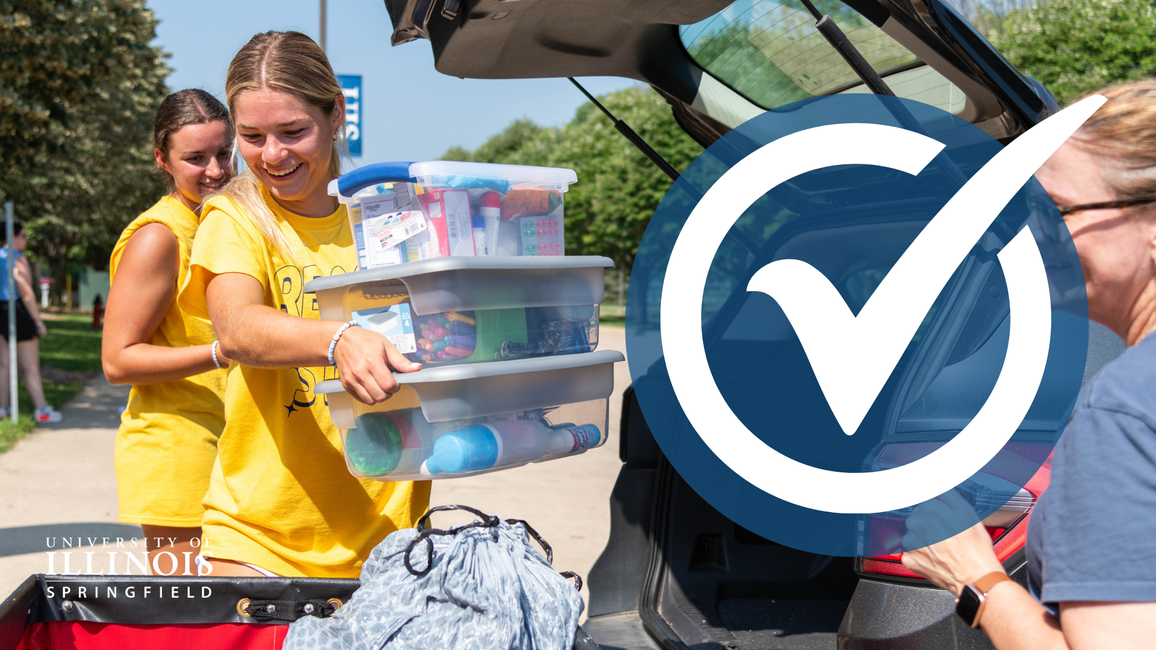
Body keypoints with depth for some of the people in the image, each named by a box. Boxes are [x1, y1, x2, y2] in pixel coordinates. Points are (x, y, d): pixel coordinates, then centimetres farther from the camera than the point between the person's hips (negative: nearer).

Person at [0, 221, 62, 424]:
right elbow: (26, 293, -18)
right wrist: (38, 320, -14)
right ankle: (42, 410, 2)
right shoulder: (18, 259, -14)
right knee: (31, 367, -2)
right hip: (18, 313, -8)